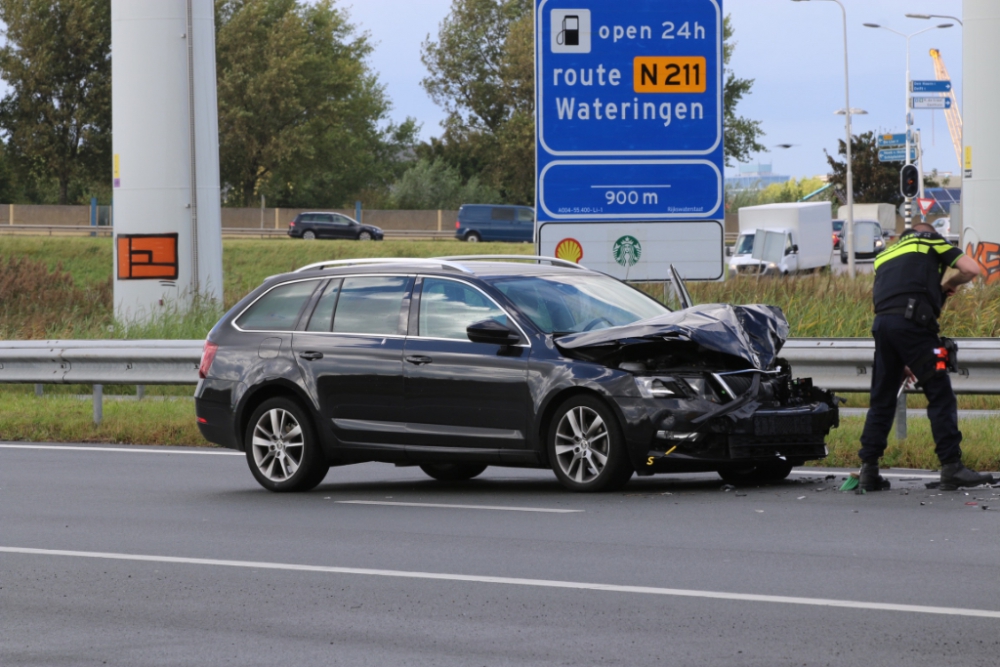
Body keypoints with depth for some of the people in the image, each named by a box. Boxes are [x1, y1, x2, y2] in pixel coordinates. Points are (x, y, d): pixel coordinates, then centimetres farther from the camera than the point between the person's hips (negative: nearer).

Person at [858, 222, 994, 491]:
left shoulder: (885, 256, 33)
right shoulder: (931, 241, 17)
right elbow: (972, 269, 6)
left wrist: (902, 362, 29)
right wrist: (950, 283, 29)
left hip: (880, 323, 6)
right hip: (912, 320, -6)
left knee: (881, 400, 11)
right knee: (941, 396, -3)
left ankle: (869, 471, 7)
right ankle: (952, 468, -9)